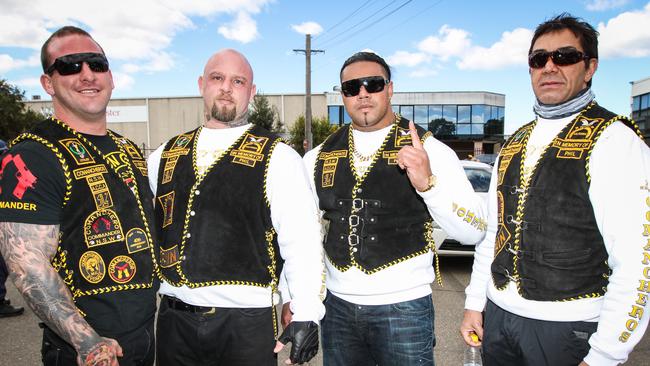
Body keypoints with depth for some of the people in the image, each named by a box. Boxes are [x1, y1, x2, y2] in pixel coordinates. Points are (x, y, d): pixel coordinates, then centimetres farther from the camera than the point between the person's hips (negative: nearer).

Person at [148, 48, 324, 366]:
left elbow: (301, 241, -11)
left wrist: (306, 314, -15)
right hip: (173, 319, 4)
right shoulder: (165, 155, 8)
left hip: (246, 324, -3)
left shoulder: (277, 157, -6)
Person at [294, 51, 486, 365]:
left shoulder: (429, 150, -7)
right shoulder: (320, 157, 4)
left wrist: (427, 182, -27)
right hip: (337, 307, 3)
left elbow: (473, 232, -12)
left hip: (403, 308, -3)